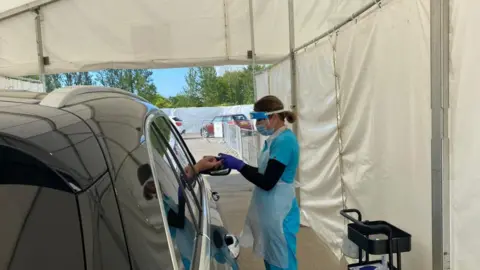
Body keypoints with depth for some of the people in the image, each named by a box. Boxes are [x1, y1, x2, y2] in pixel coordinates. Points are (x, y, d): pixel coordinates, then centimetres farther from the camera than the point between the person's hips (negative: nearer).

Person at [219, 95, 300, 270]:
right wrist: (236, 164, 4)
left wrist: (238, 165, -18)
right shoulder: (275, 139, 9)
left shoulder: (284, 141, -20)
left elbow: (267, 182, -23)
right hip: (270, 212, 9)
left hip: (279, 213, -9)